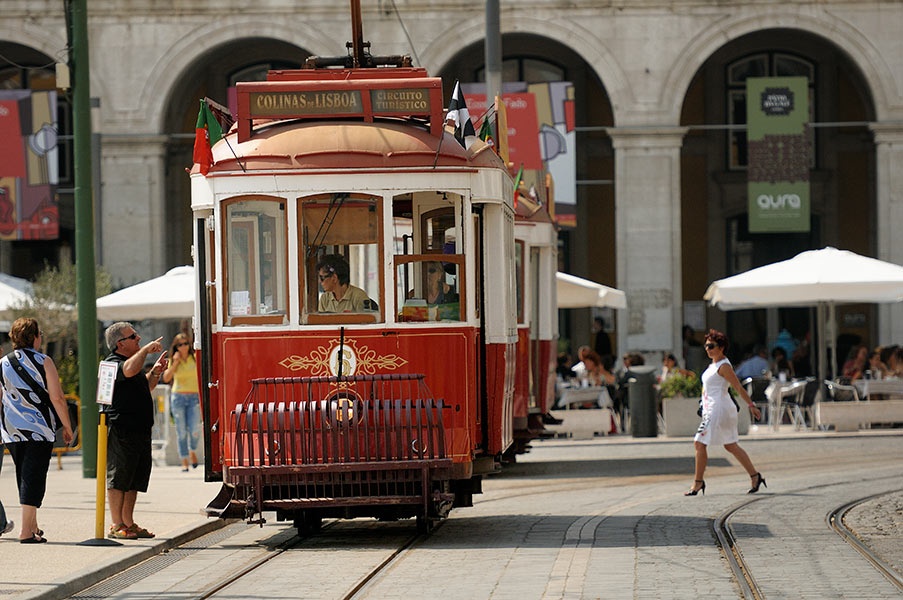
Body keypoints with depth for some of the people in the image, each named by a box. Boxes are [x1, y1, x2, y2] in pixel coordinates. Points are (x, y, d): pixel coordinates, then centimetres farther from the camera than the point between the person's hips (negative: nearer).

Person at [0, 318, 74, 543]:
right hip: (39, 429, -5)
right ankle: (26, 531, -12)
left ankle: (32, 526, 24)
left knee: (23, 477, 16)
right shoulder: (43, 362, -6)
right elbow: (57, 398, -10)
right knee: (34, 477, -5)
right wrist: (67, 427, -1)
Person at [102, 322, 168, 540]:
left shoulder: (133, 360, 20)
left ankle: (128, 523, 18)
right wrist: (146, 349, -24)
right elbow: (129, 370, -34)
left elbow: (144, 387, 34)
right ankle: (117, 526, -3)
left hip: (140, 430, 10)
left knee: (136, 479, 12)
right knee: (118, 478, -5)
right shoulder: (113, 363, -11)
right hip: (121, 431, -10)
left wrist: (155, 373, 16)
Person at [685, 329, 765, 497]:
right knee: (731, 446, 14)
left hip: (718, 409, -11)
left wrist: (751, 405, -16)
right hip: (711, 410, 11)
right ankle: (755, 476, 17)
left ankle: (698, 482, -3)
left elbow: (738, 387, -16)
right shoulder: (714, 365, 14)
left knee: (699, 443, -8)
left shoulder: (724, 366, -14)